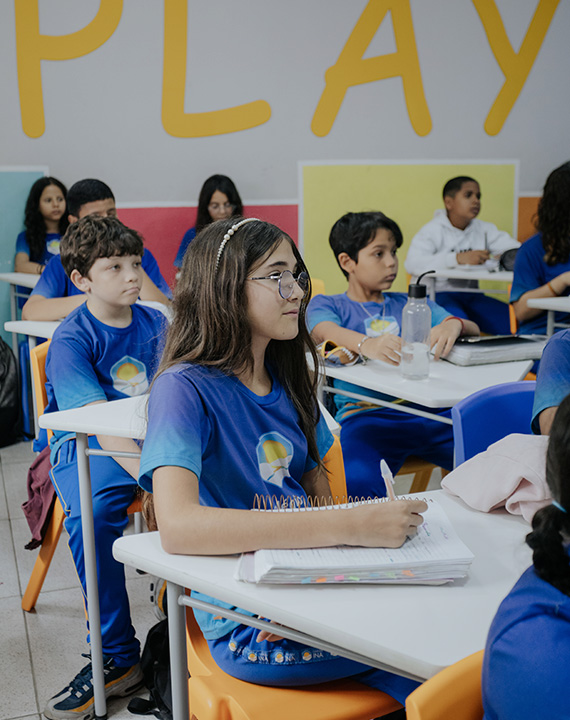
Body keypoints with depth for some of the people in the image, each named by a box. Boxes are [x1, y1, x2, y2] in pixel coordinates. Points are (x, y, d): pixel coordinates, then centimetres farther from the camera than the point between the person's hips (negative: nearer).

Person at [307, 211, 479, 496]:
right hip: (366, 414, -4)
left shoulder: (410, 303, 27)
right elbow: (325, 332, -9)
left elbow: (474, 330, 16)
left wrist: (454, 324, -11)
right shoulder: (326, 304, 16)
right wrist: (366, 344, -33)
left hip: (429, 410, 4)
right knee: (357, 483, -37)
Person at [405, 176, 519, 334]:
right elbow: (413, 264, -21)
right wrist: (459, 258, -30)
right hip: (438, 293, -5)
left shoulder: (483, 229, 16)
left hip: (471, 295, 6)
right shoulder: (432, 230, -3)